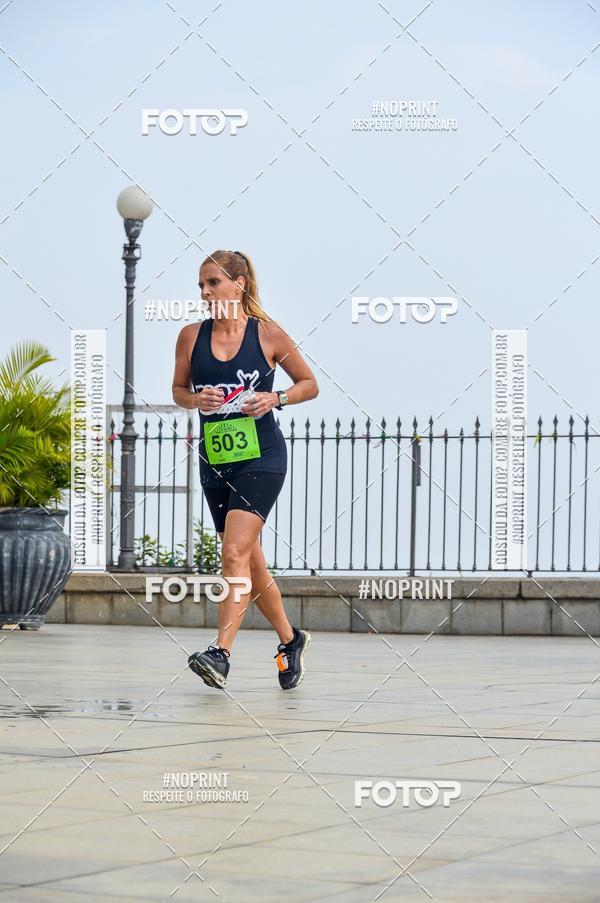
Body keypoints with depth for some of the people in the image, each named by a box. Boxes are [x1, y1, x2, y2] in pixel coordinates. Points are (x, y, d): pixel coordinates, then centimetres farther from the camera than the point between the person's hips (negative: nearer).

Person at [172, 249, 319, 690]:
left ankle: (221, 654, -25)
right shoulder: (191, 336, 2)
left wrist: (275, 398, -13)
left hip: (261, 458, -5)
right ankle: (290, 640, 33)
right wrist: (196, 399, -7)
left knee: (235, 553, -19)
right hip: (215, 461, 5)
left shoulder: (268, 334, -6)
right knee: (251, 562, 14)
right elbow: (179, 390, 15)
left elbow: (310, 384, 5)